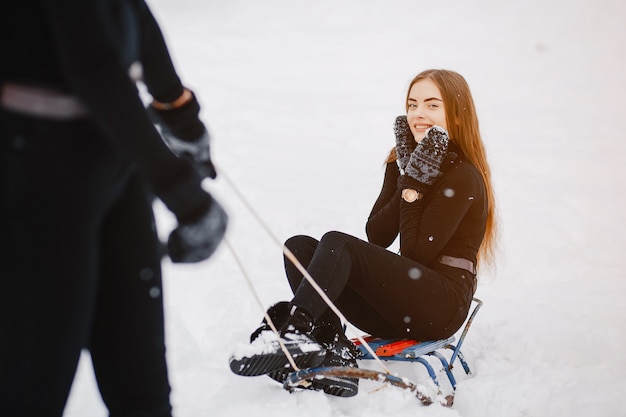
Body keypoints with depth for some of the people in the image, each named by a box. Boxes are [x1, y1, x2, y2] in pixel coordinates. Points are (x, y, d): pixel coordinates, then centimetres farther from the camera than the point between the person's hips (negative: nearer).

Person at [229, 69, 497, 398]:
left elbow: (417, 254, -15)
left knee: (337, 244, -26)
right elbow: (376, 238, 0)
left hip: (444, 305, -8)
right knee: (299, 246, -10)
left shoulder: (463, 177, -9)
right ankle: (334, 354, -28)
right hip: (399, 306, 8)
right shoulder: (402, 164, 13)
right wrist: (407, 182, -9)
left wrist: (414, 186, -13)